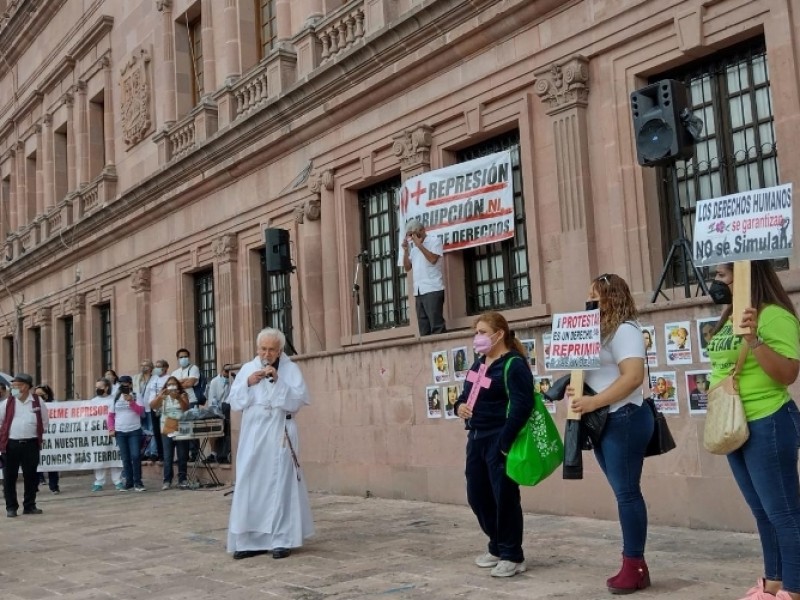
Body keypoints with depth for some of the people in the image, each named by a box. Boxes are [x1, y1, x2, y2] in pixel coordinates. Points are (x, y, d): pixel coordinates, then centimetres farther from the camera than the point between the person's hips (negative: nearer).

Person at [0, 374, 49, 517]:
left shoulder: (38, 402, 4)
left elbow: (45, 422, 12)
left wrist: (38, 435, 7)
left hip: (31, 444, 0)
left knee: (31, 476, 7)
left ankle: (29, 506, 17)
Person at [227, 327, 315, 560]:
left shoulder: (290, 369, 0)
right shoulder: (247, 368, 9)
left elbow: (299, 399, -10)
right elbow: (233, 401, 6)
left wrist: (277, 381, -19)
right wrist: (248, 384, -10)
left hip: (279, 435, -3)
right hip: (252, 435, 3)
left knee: (280, 484, -3)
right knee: (250, 485, 2)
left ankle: (282, 540, 3)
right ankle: (252, 540, 9)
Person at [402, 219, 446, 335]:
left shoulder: (434, 240, 3)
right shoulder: (413, 246, 20)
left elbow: (433, 259, -12)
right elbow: (407, 267, 19)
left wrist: (419, 245, -8)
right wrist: (406, 250, 7)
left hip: (433, 289, -6)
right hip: (418, 291, 6)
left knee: (436, 325, -10)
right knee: (423, 328, 4)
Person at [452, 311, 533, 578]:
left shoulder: (513, 365, -13)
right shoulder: (479, 364, 15)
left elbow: (522, 405, -21)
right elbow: (466, 395, 25)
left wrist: (505, 441, -24)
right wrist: (460, 406, 1)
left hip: (498, 441, -9)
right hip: (476, 438, 9)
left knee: (504, 497, -2)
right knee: (477, 496, 14)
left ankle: (513, 556, 12)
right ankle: (497, 547, 31)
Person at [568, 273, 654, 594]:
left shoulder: (624, 330, -11)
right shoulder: (599, 331, 19)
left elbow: (633, 376, -22)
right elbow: (593, 373, 24)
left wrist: (593, 402, -24)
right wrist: (579, 394, 2)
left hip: (624, 419, -9)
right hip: (604, 421, 9)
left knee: (627, 493, -5)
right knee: (624, 493, 11)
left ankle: (634, 567, 1)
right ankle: (635, 563, 16)